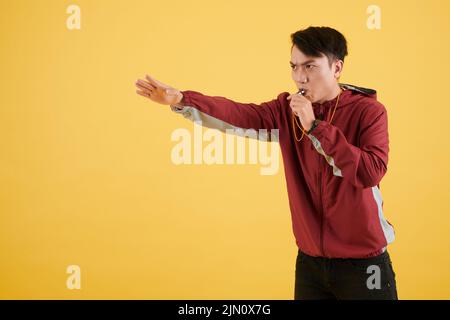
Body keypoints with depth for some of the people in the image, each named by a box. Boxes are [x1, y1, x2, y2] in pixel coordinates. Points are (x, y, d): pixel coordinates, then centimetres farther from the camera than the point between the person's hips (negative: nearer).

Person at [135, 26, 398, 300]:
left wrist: (315, 126, -23)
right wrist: (180, 100, -31)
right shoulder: (287, 108, 1)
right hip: (310, 260, 4)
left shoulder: (368, 111, -9)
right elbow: (239, 115, -15)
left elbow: (371, 172, -22)